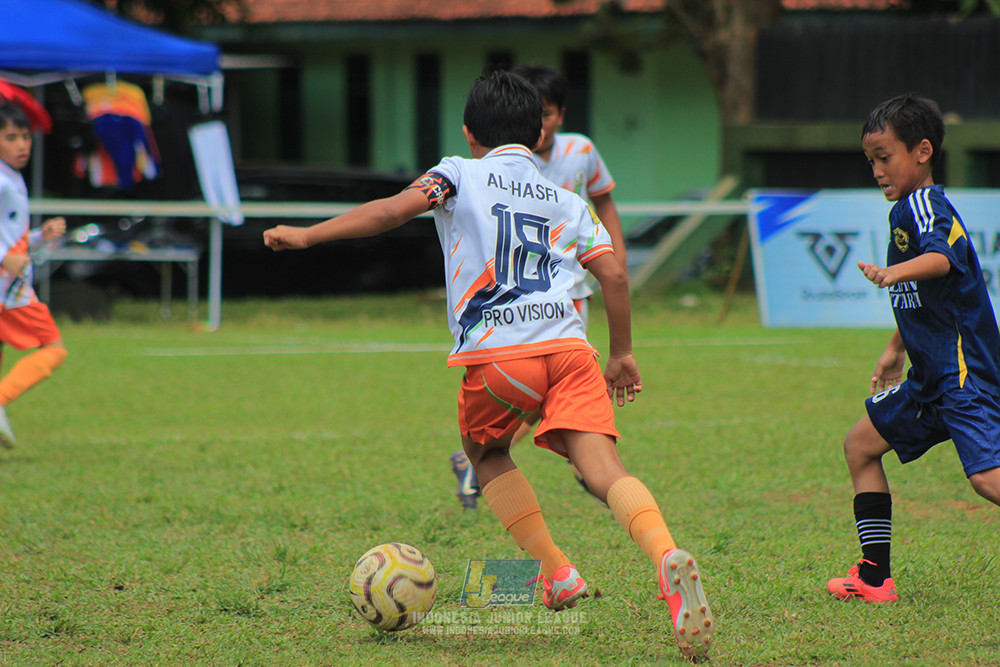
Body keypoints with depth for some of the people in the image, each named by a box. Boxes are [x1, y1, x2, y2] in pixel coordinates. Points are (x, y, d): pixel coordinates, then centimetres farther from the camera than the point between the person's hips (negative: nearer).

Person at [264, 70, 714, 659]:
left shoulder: (461, 175, 16)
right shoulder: (568, 202, 26)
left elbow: (395, 208, -2)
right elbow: (614, 275, 16)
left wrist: (307, 235, 0)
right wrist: (623, 355, 27)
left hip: (496, 355, -2)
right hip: (568, 346, 2)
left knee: (487, 454, 26)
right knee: (604, 468, -12)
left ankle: (557, 571, 13)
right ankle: (666, 554, -41)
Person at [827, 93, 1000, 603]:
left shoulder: (923, 205, -11)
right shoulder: (905, 211, 19)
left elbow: (942, 257, -34)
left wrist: (897, 272, -51)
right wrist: (896, 349, 38)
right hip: (932, 375, 11)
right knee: (861, 445, 14)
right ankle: (874, 576, 16)